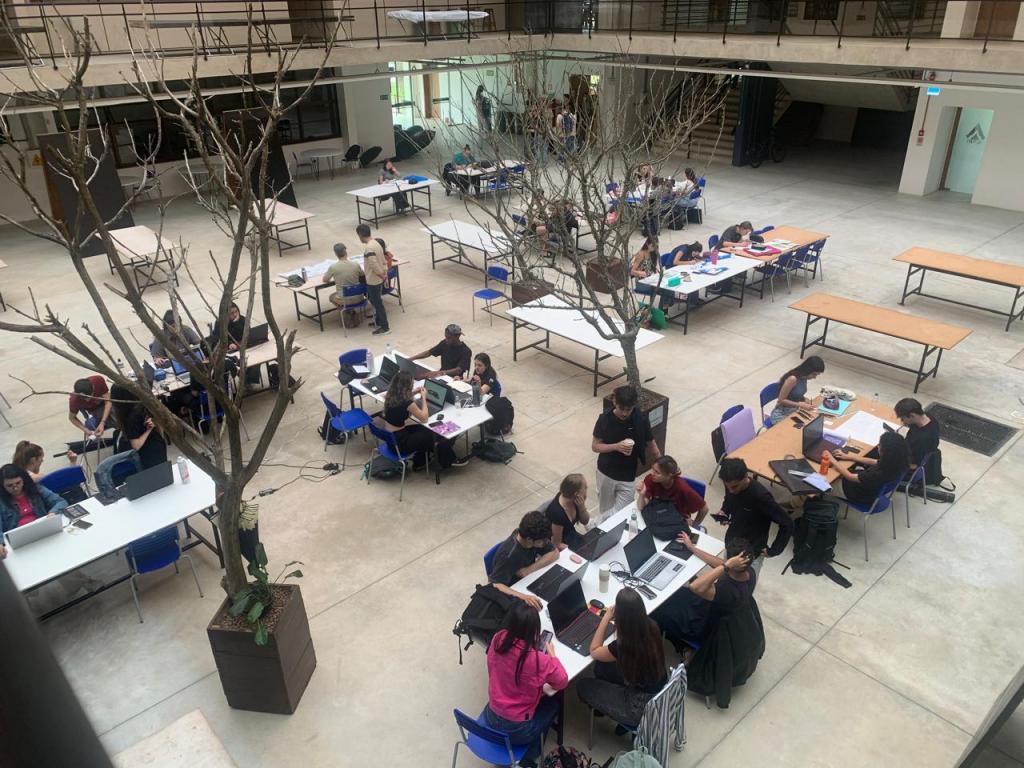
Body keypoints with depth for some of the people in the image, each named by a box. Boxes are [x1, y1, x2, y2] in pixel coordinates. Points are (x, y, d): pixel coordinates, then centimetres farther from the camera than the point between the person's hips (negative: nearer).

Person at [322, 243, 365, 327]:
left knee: (332, 296, 32)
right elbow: (363, 277, 9)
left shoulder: (333, 267, -15)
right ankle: (355, 315, 24)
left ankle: (348, 312, 18)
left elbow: (324, 280, 3)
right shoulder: (356, 265, -11)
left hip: (344, 300, -2)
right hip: (358, 298, 2)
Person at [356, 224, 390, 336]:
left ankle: (385, 327, 10)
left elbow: (374, 265, -28)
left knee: (377, 304, 2)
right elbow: (383, 261, 10)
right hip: (378, 280, 9)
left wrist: (382, 276, -16)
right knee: (376, 302, 23)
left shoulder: (369, 247, -25)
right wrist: (385, 273, 6)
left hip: (373, 281, -9)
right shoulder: (376, 243, 6)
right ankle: (379, 322, 36)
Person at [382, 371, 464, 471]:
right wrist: (423, 397, -5)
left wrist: (413, 393, 9)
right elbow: (424, 418, -13)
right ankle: (449, 460, 30)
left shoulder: (392, 395, -3)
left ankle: (419, 462, 35)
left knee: (424, 430, 22)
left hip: (390, 436, 8)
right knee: (436, 436, 7)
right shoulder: (406, 402, -27)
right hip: (398, 442, -8)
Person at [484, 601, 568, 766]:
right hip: (515, 730, -5)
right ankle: (528, 759, 22)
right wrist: (552, 654, 2)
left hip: (490, 718, 5)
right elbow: (562, 681, -9)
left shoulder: (498, 639, -14)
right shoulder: (537, 659, -27)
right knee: (552, 704, 23)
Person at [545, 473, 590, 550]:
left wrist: (582, 507, -19)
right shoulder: (558, 513, -34)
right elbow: (557, 545, -22)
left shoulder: (573, 499, -15)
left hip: (570, 534, 7)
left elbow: (585, 521, -1)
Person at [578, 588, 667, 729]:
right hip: (662, 691, 7)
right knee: (602, 666, 18)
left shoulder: (623, 646, -31)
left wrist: (605, 619, -8)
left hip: (643, 708, -6)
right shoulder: (651, 626, -15)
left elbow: (594, 651, -9)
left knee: (583, 686, 10)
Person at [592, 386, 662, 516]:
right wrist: (616, 446, -25)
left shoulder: (641, 419, -15)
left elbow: (651, 446, -3)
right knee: (605, 510, 17)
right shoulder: (605, 419, -15)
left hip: (627, 477, -1)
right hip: (605, 473, 1)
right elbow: (595, 446, -9)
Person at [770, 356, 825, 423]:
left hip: (795, 411, 8)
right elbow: (781, 400, -19)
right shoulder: (792, 379, -25)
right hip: (782, 414, -8)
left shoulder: (804, 377, -1)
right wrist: (800, 404, -24)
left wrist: (805, 399, -5)